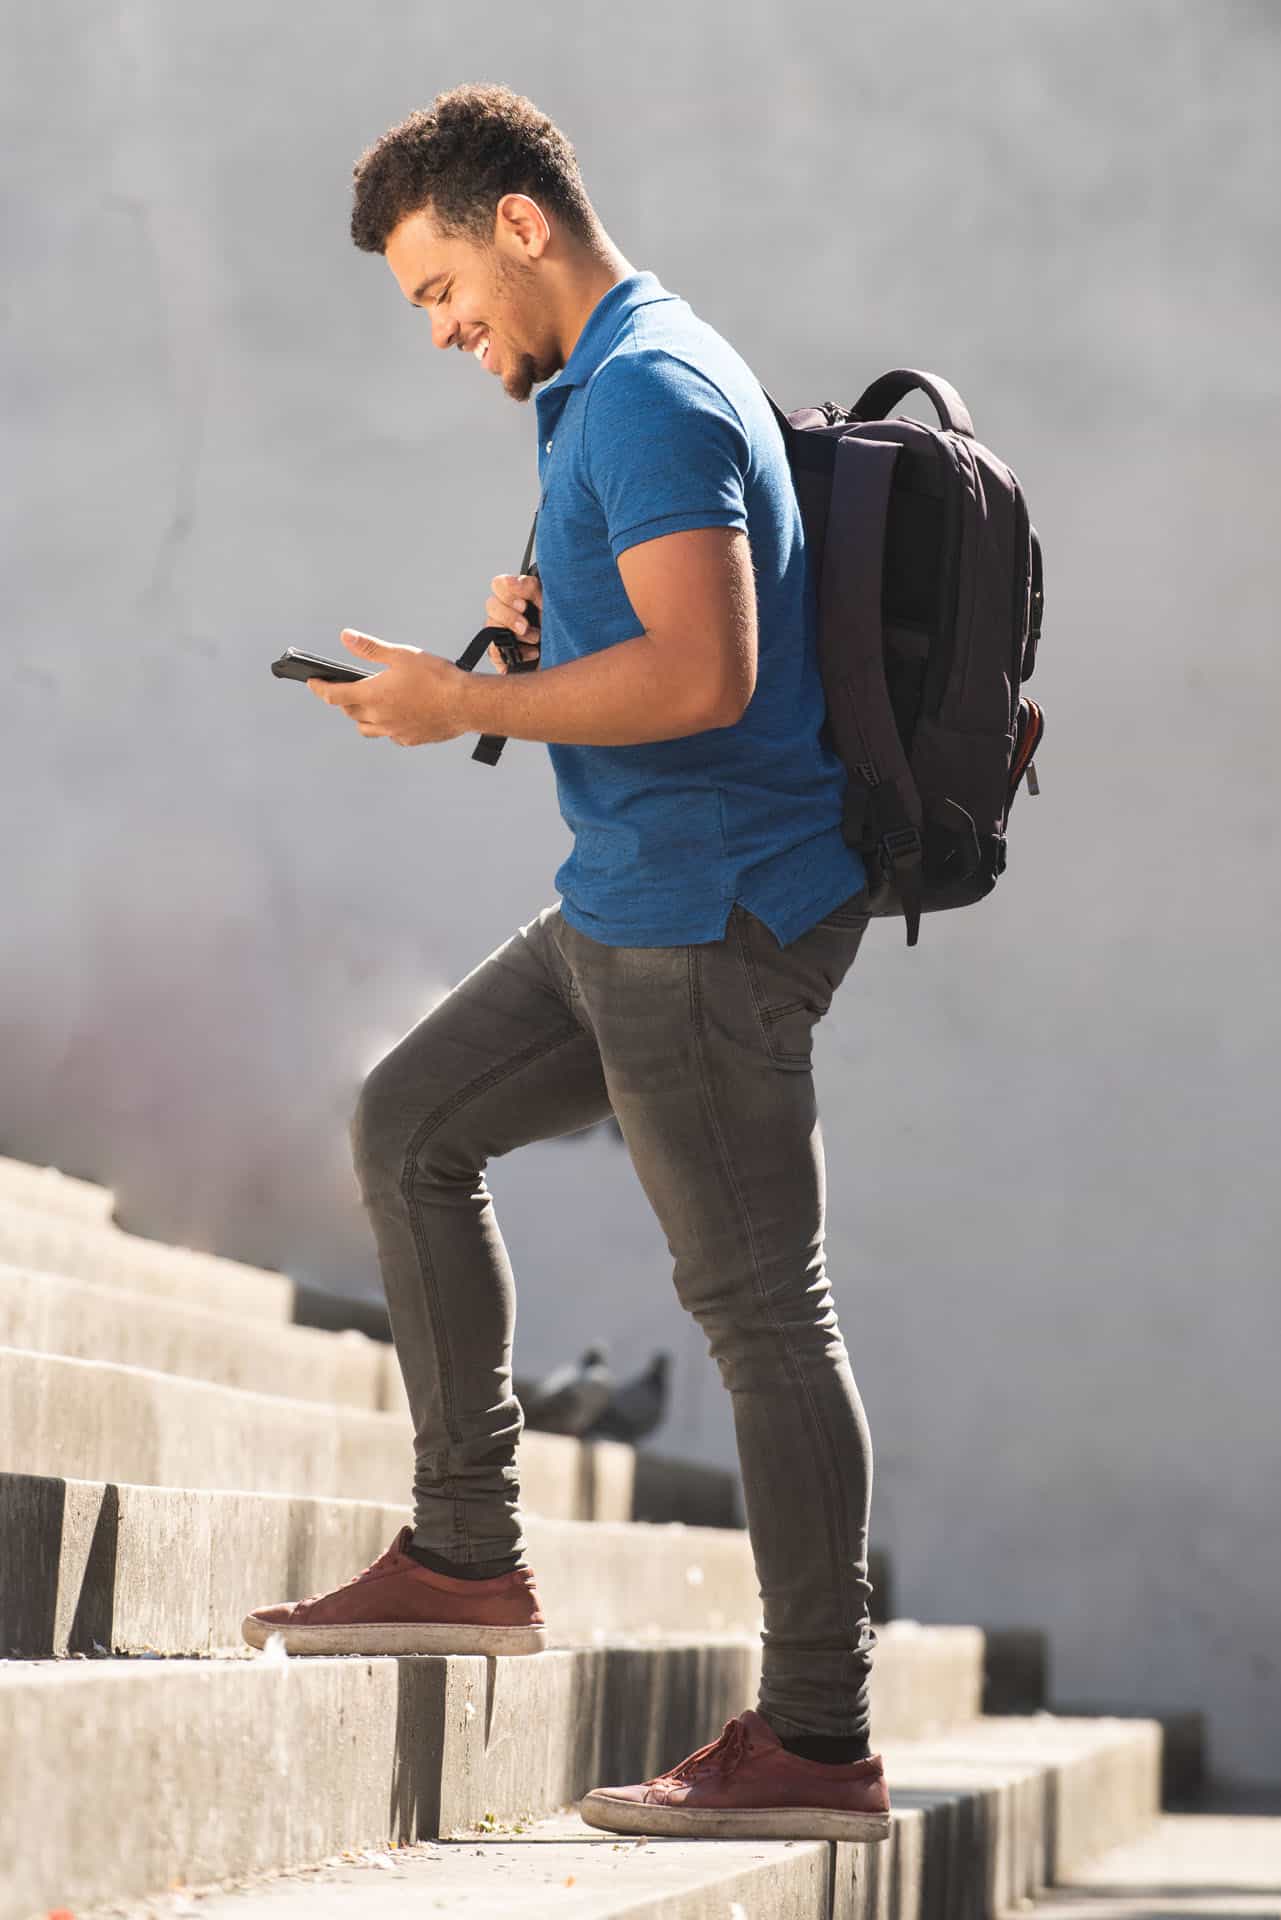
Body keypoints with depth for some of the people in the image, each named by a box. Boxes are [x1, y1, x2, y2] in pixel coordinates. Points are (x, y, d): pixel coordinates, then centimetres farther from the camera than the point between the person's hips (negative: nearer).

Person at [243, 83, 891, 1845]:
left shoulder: (647, 395, -16)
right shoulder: (626, 384, 17)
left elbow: (705, 672, -26)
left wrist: (464, 706, -17)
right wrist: (547, 619, 7)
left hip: (711, 916, -11)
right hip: (637, 905, 11)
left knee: (758, 1303, -7)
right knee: (411, 1125, 16)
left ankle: (820, 1743, -2)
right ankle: (467, 1554, 19)